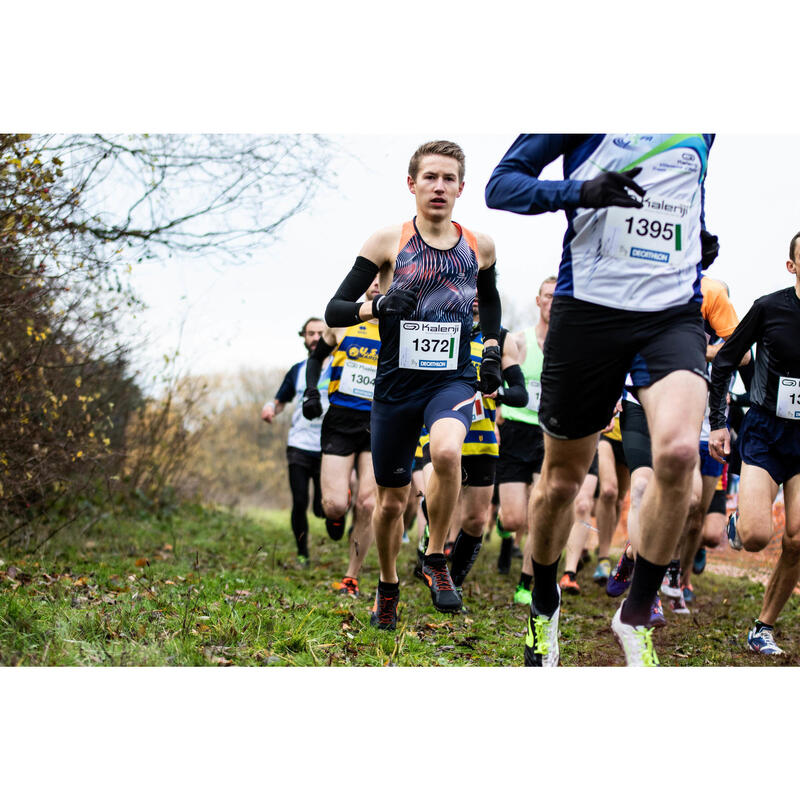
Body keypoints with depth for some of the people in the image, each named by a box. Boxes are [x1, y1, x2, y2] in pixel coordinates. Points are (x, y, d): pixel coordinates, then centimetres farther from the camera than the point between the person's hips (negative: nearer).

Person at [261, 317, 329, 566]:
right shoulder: (297, 371, 11)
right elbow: (281, 401, 19)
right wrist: (270, 407, -4)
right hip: (299, 447, 2)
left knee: (323, 509, -6)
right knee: (299, 504, -5)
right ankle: (302, 553, 14)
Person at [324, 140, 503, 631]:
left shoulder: (480, 245, 5)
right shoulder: (388, 242, -2)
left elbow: (490, 299, 27)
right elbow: (334, 311, -3)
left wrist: (493, 348, 12)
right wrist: (377, 306, -22)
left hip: (453, 379, 0)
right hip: (397, 382, 0)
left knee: (447, 450, -32)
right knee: (391, 501, 8)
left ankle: (437, 559, -10)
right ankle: (388, 585, 35)